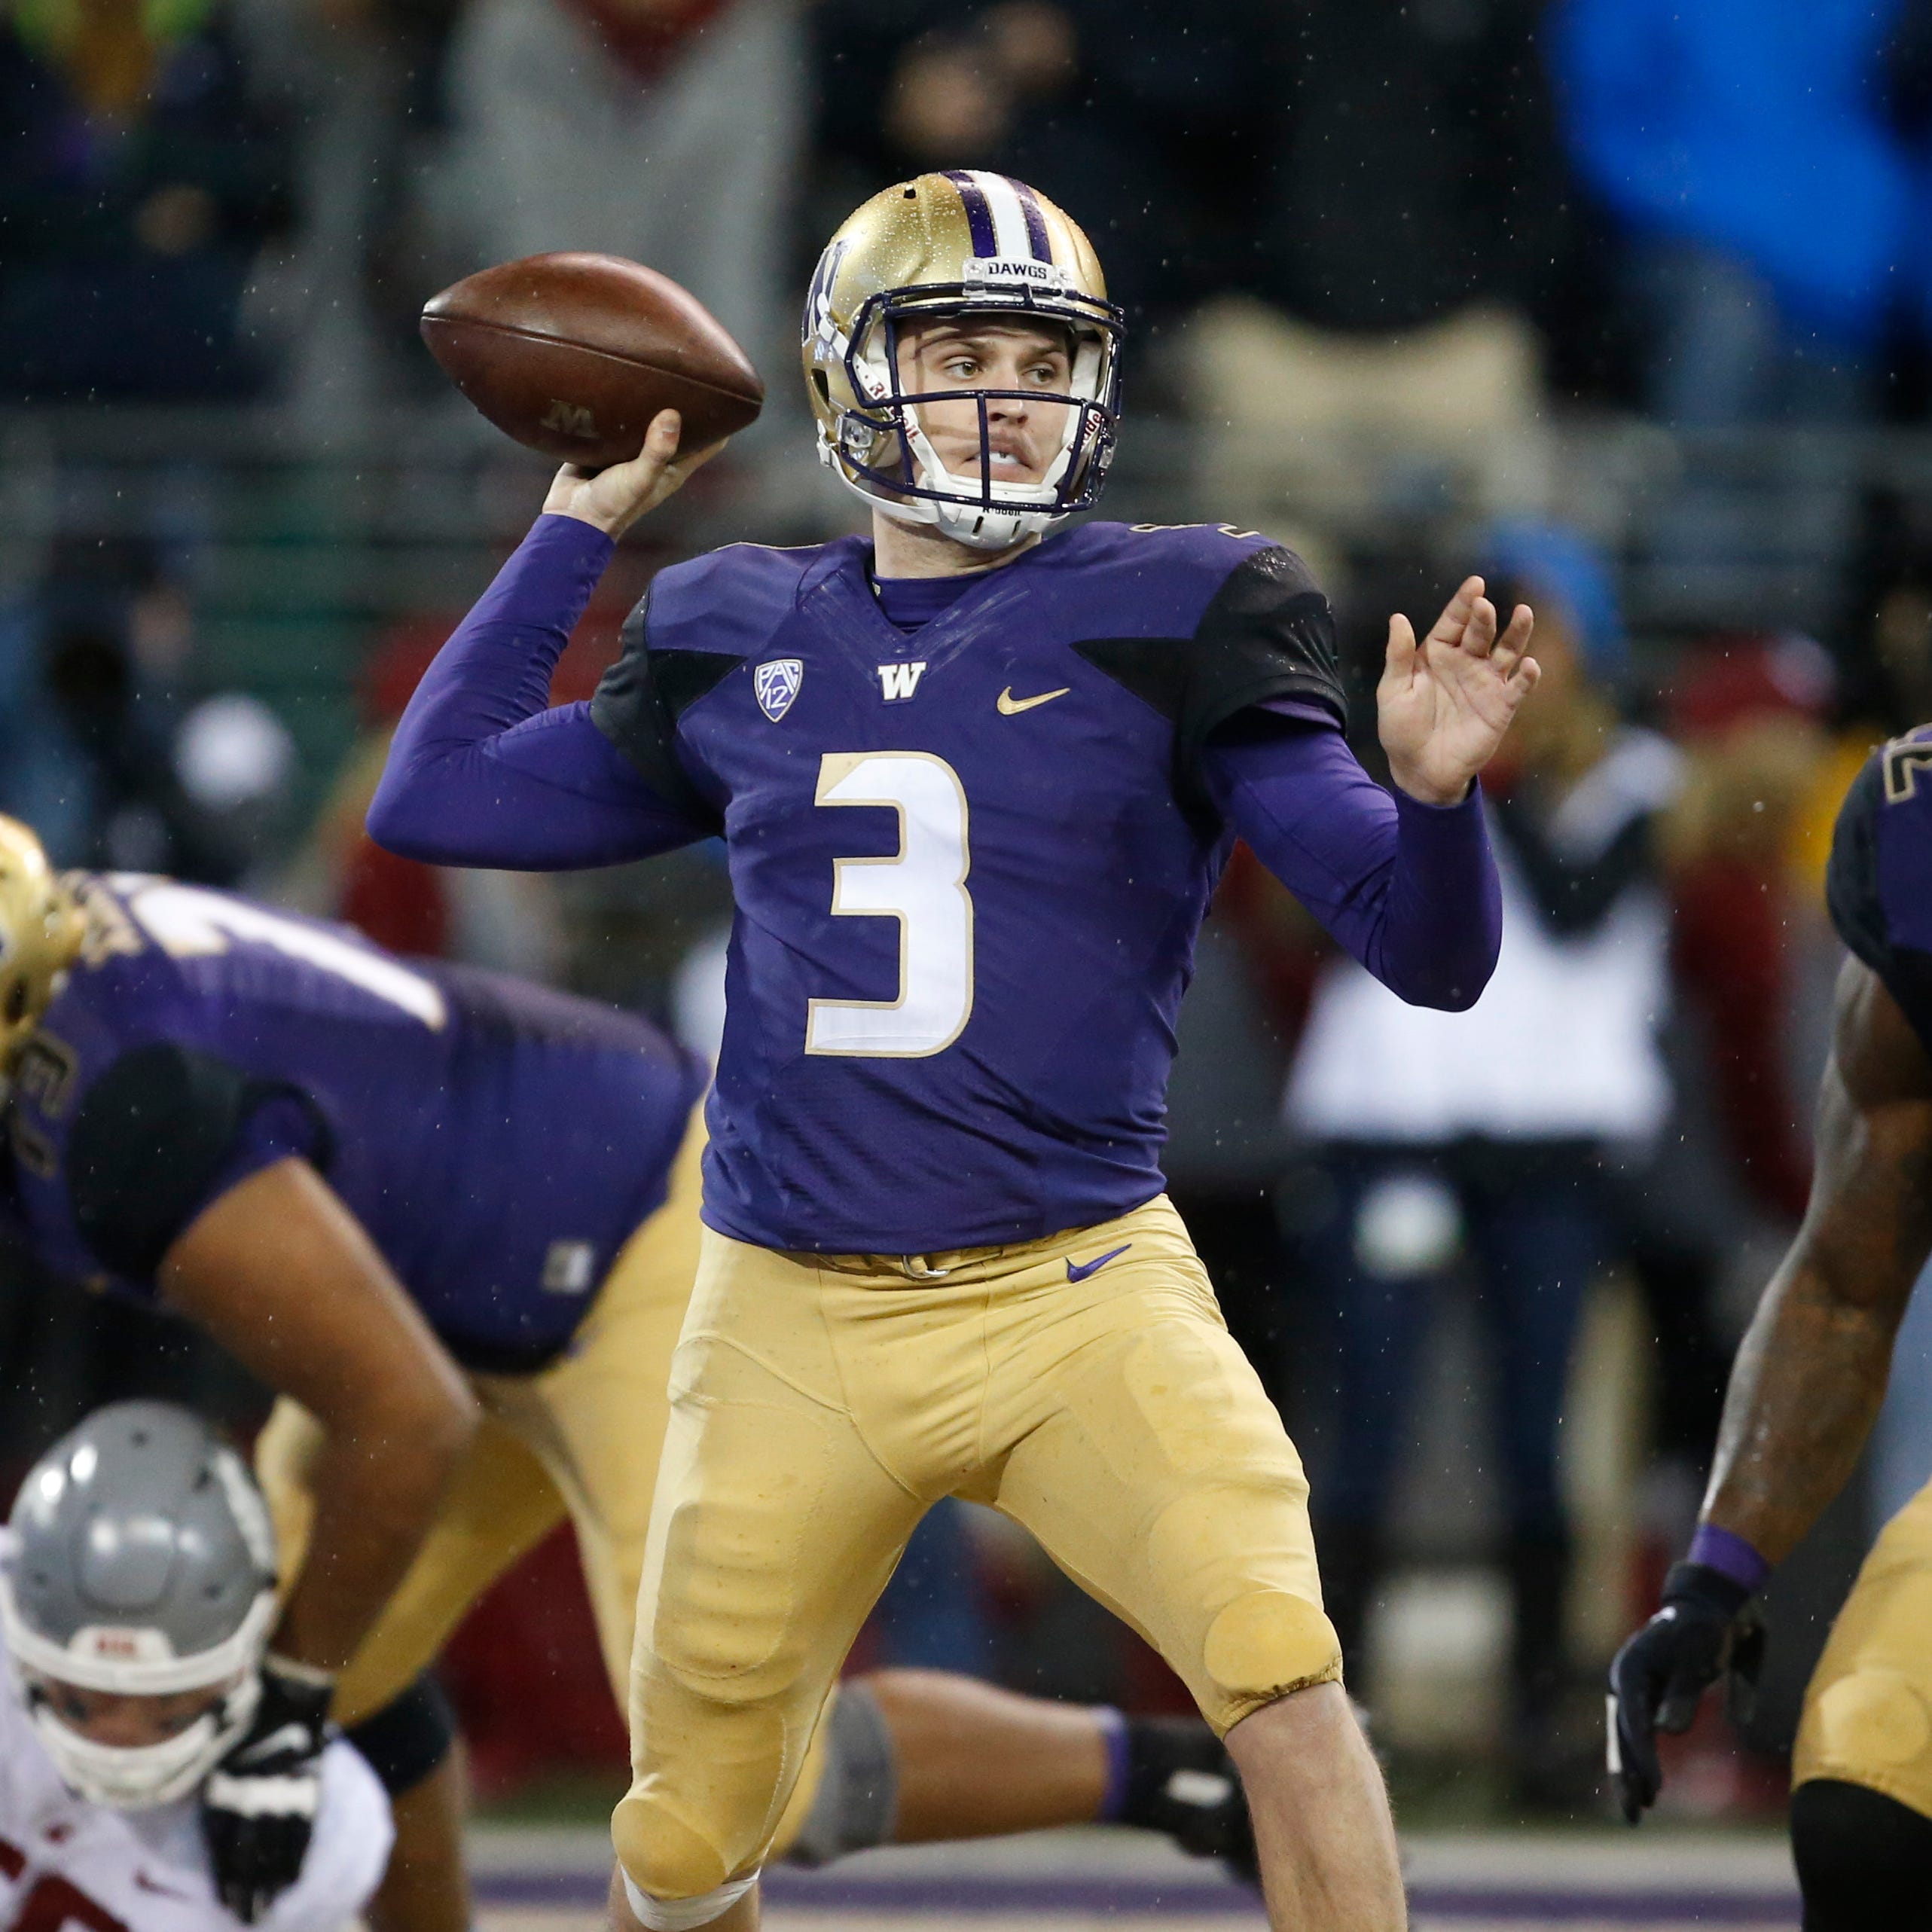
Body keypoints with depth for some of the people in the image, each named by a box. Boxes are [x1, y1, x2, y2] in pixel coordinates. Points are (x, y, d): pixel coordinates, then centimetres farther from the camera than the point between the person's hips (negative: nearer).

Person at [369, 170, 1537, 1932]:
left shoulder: (1166, 627, -2)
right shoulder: (742, 648, 8)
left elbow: (1431, 955, -4)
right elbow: (432, 797, 17)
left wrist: (1433, 790, -26)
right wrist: (582, 523, 17)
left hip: (1079, 1303, -3)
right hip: (797, 1325, 3)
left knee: (1284, 1682, -26)